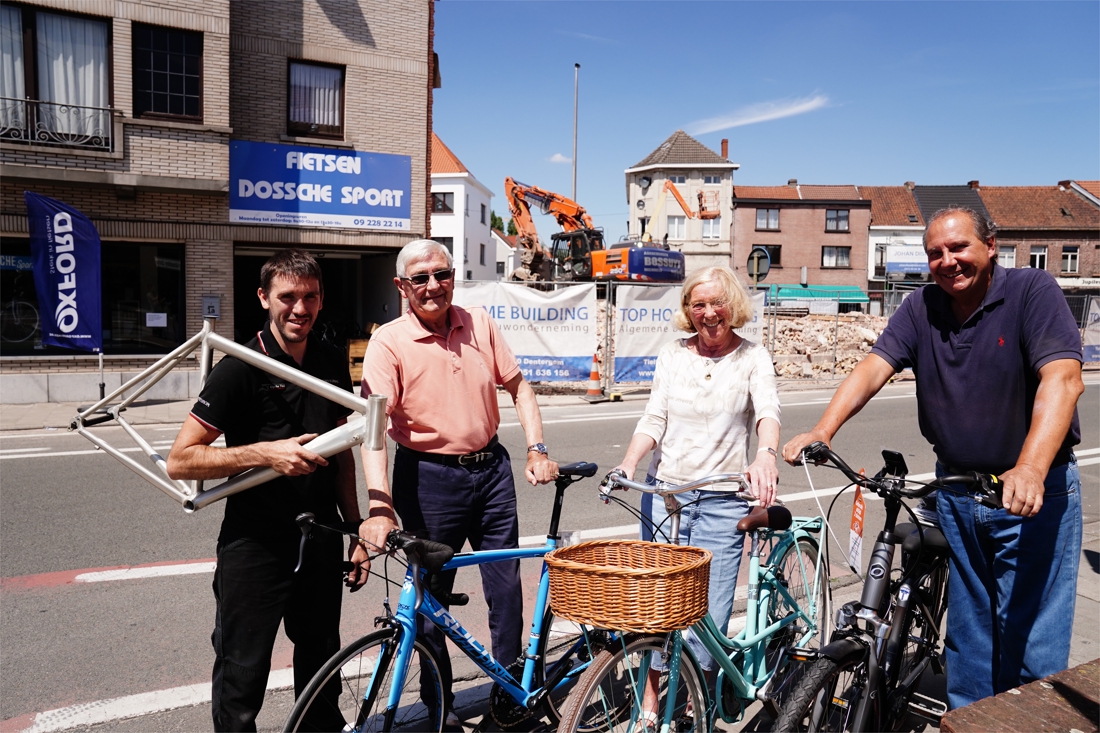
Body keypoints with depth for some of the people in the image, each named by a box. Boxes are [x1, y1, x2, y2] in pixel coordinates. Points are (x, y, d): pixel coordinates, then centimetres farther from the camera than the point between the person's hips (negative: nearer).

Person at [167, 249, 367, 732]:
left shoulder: (333, 365, 6)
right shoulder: (241, 368, -11)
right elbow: (180, 461, -13)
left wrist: (356, 530, 11)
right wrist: (264, 453, -24)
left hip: (320, 542, 5)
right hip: (255, 547, -5)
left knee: (322, 667, 19)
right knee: (241, 679, 8)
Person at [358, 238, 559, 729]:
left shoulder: (479, 323, 2)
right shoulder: (388, 342, -11)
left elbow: (518, 385, 10)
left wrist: (536, 450, 0)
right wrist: (379, 506, -32)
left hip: (491, 470, 4)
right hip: (429, 478, -3)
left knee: (506, 587, 12)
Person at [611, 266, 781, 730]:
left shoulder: (753, 358, 1)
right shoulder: (672, 355, 7)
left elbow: (767, 412, -16)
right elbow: (654, 418, 1)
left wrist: (765, 454, -37)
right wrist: (628, 463, -17)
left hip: (722, 500, -2)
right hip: (663, 491, 2)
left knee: (707, 612, -1)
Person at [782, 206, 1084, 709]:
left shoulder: (1032, 291, -10)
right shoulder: (922, 308, 2)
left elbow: (1063, 378, -24)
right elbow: (873, 368, -10)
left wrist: (1031, 469, -39)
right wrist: (822, 430, -26)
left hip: (1034, 493, -4)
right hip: (955, 490, 4)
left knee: (1031, 640, 1)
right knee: (966, 629, 17)